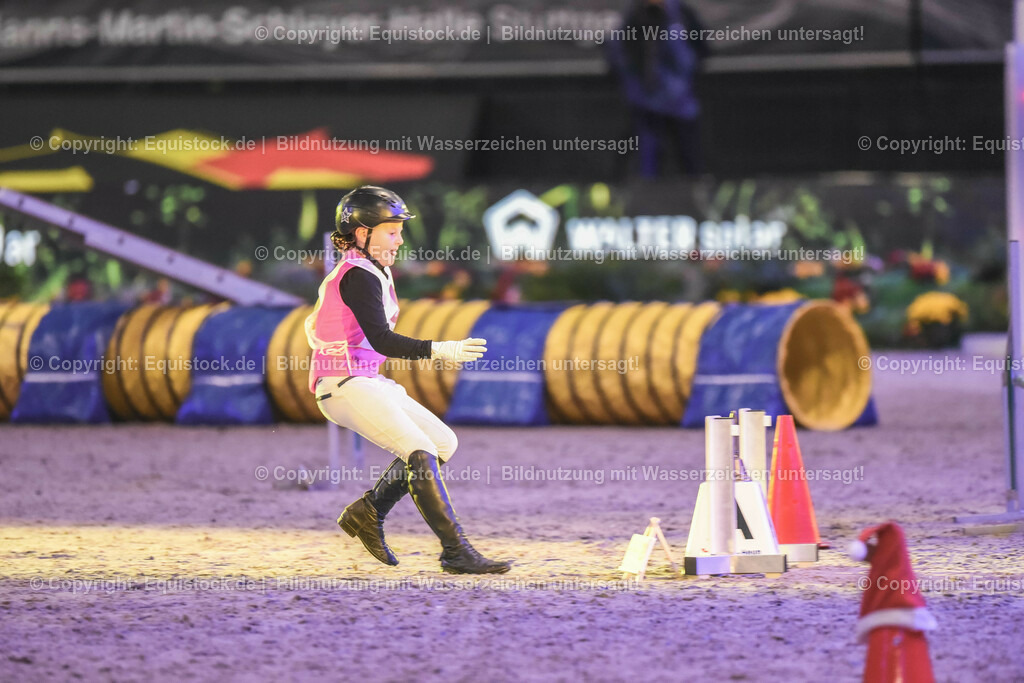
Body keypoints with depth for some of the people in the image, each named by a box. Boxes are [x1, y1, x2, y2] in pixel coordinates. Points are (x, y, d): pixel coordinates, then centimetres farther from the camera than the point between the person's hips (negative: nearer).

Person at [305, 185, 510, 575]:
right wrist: (441, 351, -35)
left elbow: (315, 323, 27)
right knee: (420, 453, -20)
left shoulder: (367, 272, 16)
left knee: (443, 442, 10)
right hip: (346, 386, -11)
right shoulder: (358, 277, -15)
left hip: (371, 382, 11)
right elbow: (381, 340, -27)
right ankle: (457, 553, -22)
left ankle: (368, 512, 14)